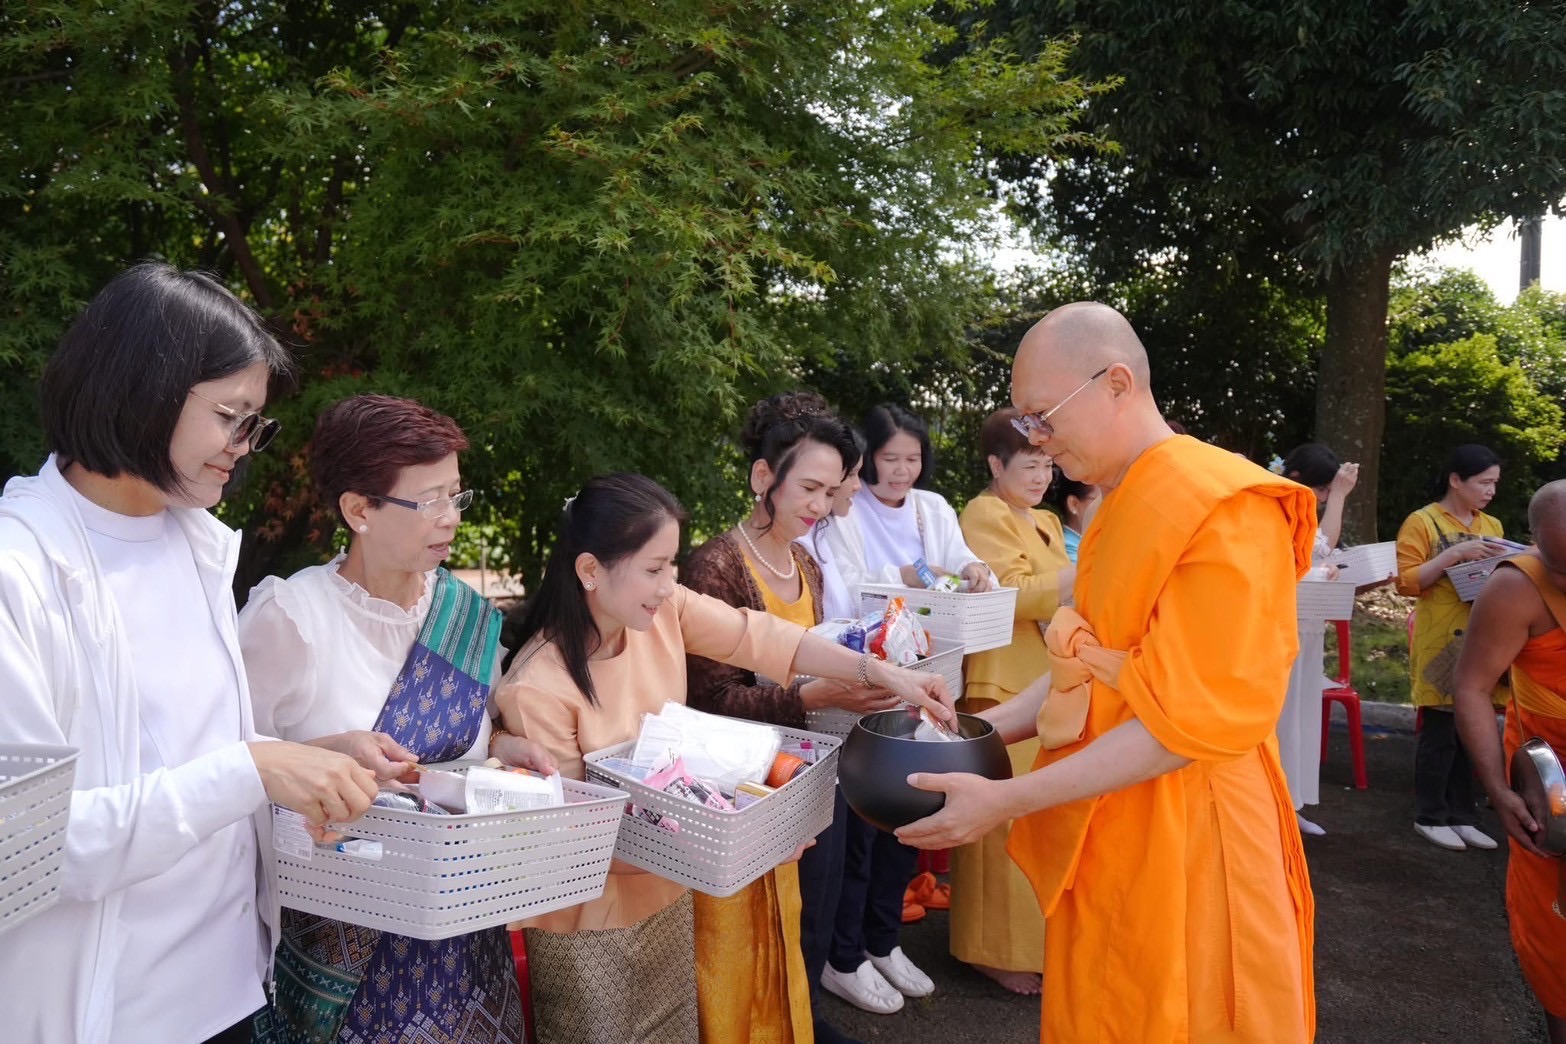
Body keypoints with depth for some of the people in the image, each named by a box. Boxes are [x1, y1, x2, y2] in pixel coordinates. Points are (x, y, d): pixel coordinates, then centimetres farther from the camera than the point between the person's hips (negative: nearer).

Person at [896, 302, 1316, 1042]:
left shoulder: (1223, 510, -20)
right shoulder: (1120, 507, 10)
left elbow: (1191, 721, -23)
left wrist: (1008, 801, -23)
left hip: (1184, 849, -8)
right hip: (1107, 840, 8)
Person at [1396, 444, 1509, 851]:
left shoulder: (1491, 526, 14)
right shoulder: (1422, 522, -6)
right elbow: (1407, 582, -11)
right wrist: (1455, 553, -21)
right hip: (1441, 644, -6)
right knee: (1440, 731, -2)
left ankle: (1461, 816, 18)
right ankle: (1430, 816, 10)